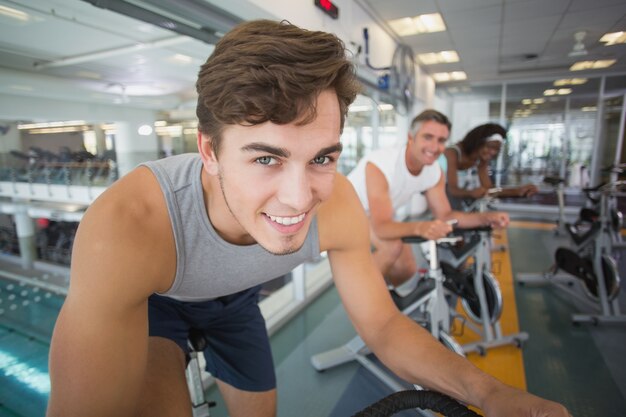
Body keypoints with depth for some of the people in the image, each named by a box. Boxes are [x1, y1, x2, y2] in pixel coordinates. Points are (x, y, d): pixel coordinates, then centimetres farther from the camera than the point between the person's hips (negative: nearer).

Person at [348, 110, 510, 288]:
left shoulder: (435, 172, -16)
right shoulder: (379, 164, -38)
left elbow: (444, 215, -9)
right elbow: (381, 227, -43)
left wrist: (487, 217, -24)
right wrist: (420, 228, -61)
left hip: (379, 218, 7)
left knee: (407, 270, 4)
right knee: (392, 247, -31)